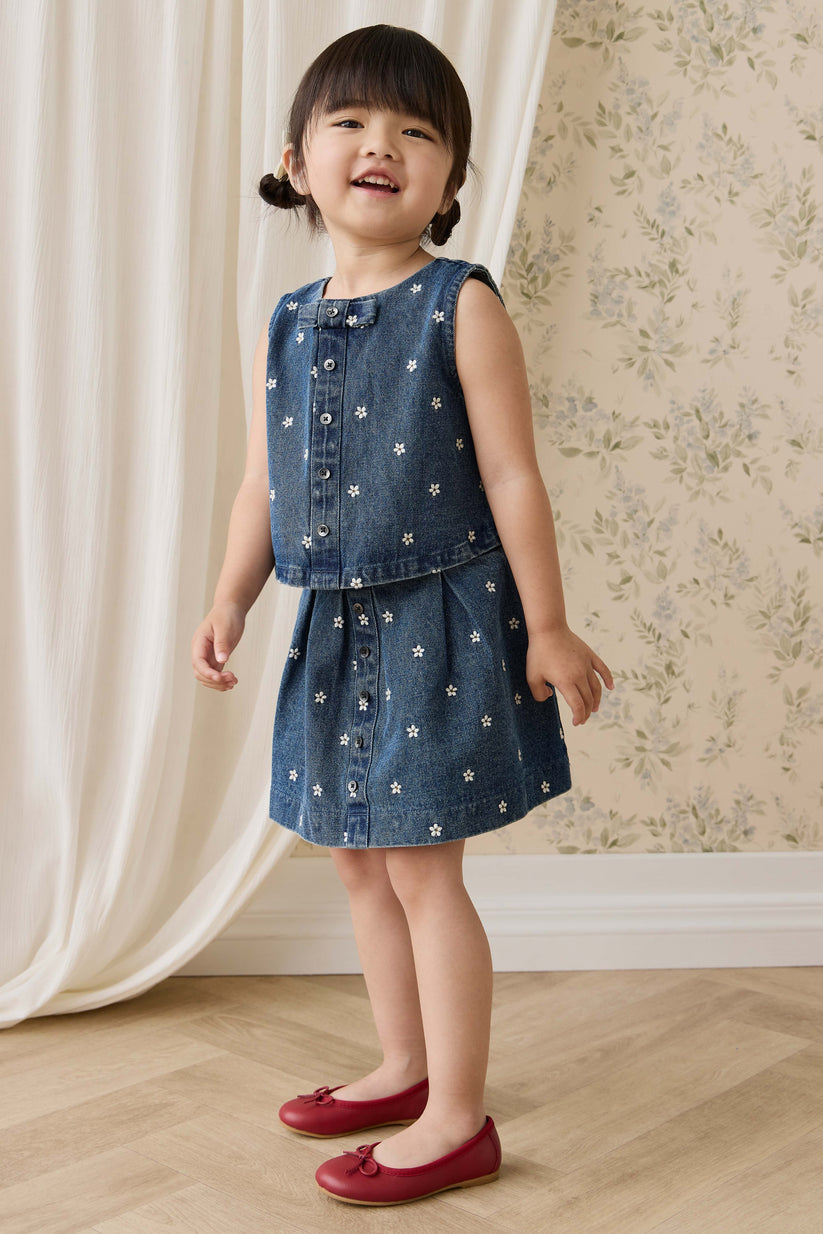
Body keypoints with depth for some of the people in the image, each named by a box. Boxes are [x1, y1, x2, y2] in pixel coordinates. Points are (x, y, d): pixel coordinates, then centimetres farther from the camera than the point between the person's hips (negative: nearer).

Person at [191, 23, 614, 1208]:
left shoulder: (461, 307, -10)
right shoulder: (284, 329, 7)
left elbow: (511, 477, -10)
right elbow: (264, 486, 12)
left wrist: (547, 628, -9)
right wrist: (228, 605, 4)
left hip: (441, 624, -7)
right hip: (338, 627, 7)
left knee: (422, 869, -2)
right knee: (361, 862, 16)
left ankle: (457, 1122, 13)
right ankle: (405, 1068, 35)